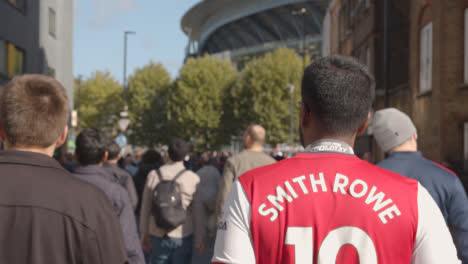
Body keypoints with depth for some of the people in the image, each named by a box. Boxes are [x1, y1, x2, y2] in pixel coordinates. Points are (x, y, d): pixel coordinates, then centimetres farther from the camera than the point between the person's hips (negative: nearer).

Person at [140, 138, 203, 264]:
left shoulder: (153, 175, -3)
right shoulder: (193, 179, -10)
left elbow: (145, 209, 2)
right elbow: (197, 212, -5)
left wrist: (144, 234, 12)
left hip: (159, 236, 2)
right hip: (182, 236, -2)